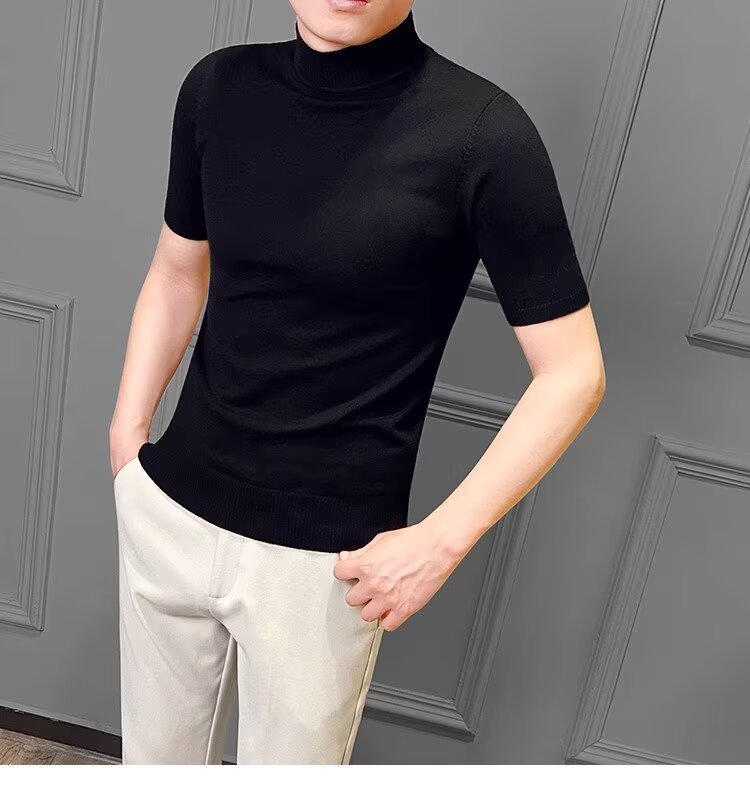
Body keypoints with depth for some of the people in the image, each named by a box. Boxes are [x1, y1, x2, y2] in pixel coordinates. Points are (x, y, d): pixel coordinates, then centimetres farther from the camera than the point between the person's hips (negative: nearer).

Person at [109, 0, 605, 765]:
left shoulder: (479, 132, -16)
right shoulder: (218, 87, -2)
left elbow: (573, 373, -11)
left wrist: (440, 540, -15)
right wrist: (126, 433, 6)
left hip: (324, 555, -4)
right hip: (167, 507, 5)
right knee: (155, 757, 25)